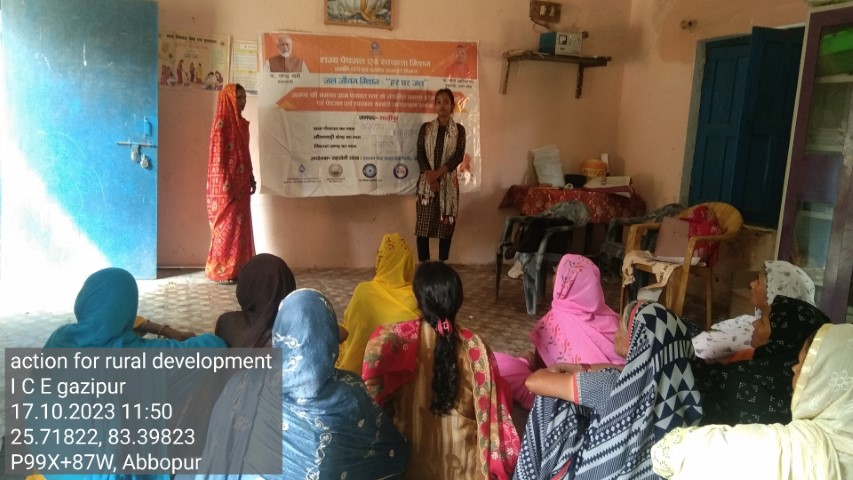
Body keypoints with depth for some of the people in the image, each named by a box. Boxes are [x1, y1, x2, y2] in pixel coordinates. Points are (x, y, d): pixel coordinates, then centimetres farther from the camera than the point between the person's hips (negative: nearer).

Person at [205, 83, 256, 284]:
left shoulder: (241, 122, 14)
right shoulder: (222, 121, -12)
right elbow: (218, 155, -16)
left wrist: (251, 178, 16)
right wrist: (226, 185, -20)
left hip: (241, 183, 9)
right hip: (227, 184, -9)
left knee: (240, 225, 11)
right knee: (227, 226, -3)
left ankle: (237, 268, 18)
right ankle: (220, 270, 6)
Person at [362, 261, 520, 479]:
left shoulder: (403, 336, -17)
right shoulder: (474, 345, -15)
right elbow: (488, 404, -11)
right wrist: (494, 461, 2)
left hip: (414, 448, 0)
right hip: (459, 454, 0)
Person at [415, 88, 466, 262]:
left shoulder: (459, 130, 3)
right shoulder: (425, 128, 5)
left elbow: (459, 156, -7)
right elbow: (420, 155, -1)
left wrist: (438, 173, -18)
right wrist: (430, 176, -15)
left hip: (448, 182, 0)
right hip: (427, 182, 1)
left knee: (446, 225, 2)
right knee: (423, 225, -2)